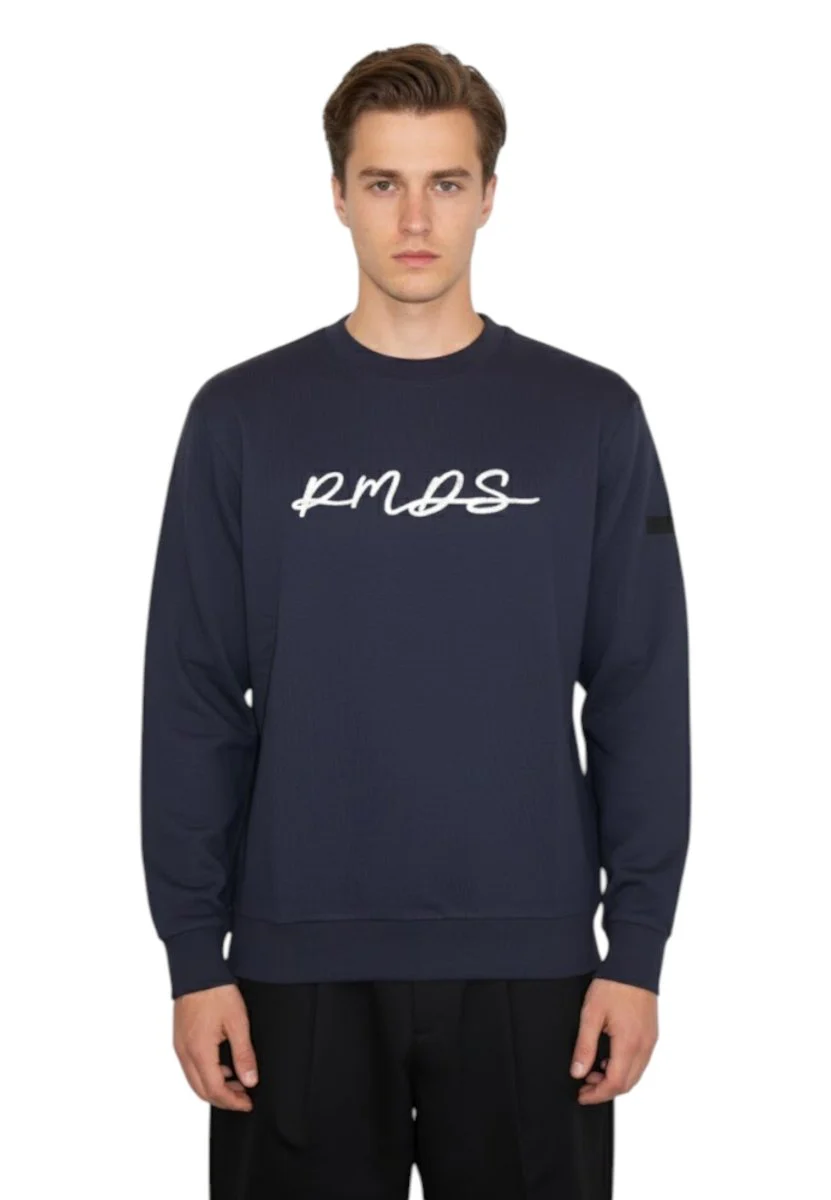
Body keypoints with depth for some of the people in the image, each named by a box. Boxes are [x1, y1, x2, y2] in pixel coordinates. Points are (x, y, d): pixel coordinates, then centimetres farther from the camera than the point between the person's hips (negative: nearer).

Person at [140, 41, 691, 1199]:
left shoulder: (591, 417, 1)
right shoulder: (245, 417, 0)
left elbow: (640, 699, 1)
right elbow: (194, 707, 1)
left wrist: (639, 945, -3)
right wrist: (194, 953, -3)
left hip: (526, 959, 0)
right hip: (300, 960, 0)